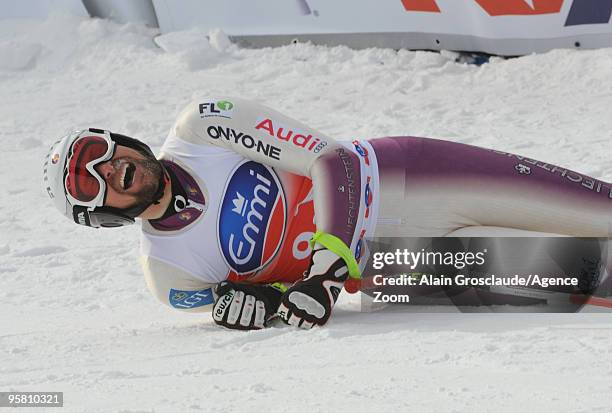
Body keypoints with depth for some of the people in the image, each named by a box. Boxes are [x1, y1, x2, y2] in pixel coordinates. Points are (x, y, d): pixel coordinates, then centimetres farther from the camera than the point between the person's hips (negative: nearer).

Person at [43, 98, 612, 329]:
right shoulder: (169, 275, -10)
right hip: (383, 264, 0)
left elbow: (331, 160, -15)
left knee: (549, 194, -8)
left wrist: (327, 267, -27)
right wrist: (266, 300, -24)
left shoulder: (202, 125, -13)